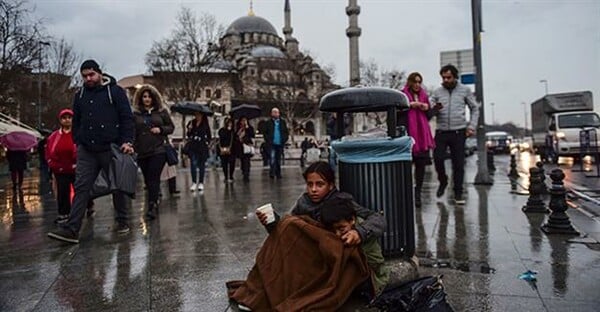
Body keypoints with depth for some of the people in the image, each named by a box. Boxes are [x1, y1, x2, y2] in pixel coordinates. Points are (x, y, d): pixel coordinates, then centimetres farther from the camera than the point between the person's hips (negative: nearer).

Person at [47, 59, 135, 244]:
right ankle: (71, 230, -5)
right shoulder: (80, 95, 15)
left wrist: (127, 141, -15)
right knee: (81, 188, -3)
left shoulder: (115, 91, 0)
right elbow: (76, 122, 22)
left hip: (111, 148, -4)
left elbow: (127, 118, -5)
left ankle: (122, 222, 21)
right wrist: (77, 143, 11)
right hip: (86, 151, 4)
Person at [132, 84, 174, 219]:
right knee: (148, 180, 9)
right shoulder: (135, 113, 7)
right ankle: (154, 204, 22)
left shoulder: (161, 111, 6)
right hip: (142, 152, 2)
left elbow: (171, 127, 10)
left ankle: (152, 206, -11)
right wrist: (132, 146, -4)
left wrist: (160, 129, -8)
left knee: (153, 178, -10)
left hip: (158, 150, -2)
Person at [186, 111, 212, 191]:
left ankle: (201, 183, 16)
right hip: (193, 146, 1)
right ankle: (194, 182, 2)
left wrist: (207, 142, -8)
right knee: (193, 164, -6)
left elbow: (209, 137, 6)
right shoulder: (192, 123, 4)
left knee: (202, 165, 6)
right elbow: (188, 135, 7)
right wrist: (189, 129, -10)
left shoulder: (205, 124, 0)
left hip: (202, 147, -1)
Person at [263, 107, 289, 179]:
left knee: (278, 160, 10)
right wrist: (268, 141, -7)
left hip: (280, 144, 3)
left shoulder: (282, 122, 9)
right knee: (272, 158, -15)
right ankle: (272, 173, -11)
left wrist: (284, 140, -1)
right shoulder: (268, 123, 3)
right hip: (272, 144, -3)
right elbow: (265, 133, 3)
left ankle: (278, 173, 18)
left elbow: (287, 132, 11)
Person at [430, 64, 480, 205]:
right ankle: (443, 181, 20)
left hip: (458, 132, -1)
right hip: (441, 131, 1)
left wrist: (471, 126, 1)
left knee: (458, 163, 0)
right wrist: (435, 109, -17)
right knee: (438, 158, -9)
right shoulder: (437, 92, 8)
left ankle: (458, 194, 9)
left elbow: (475, 108, 12)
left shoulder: (465, 90, 7)